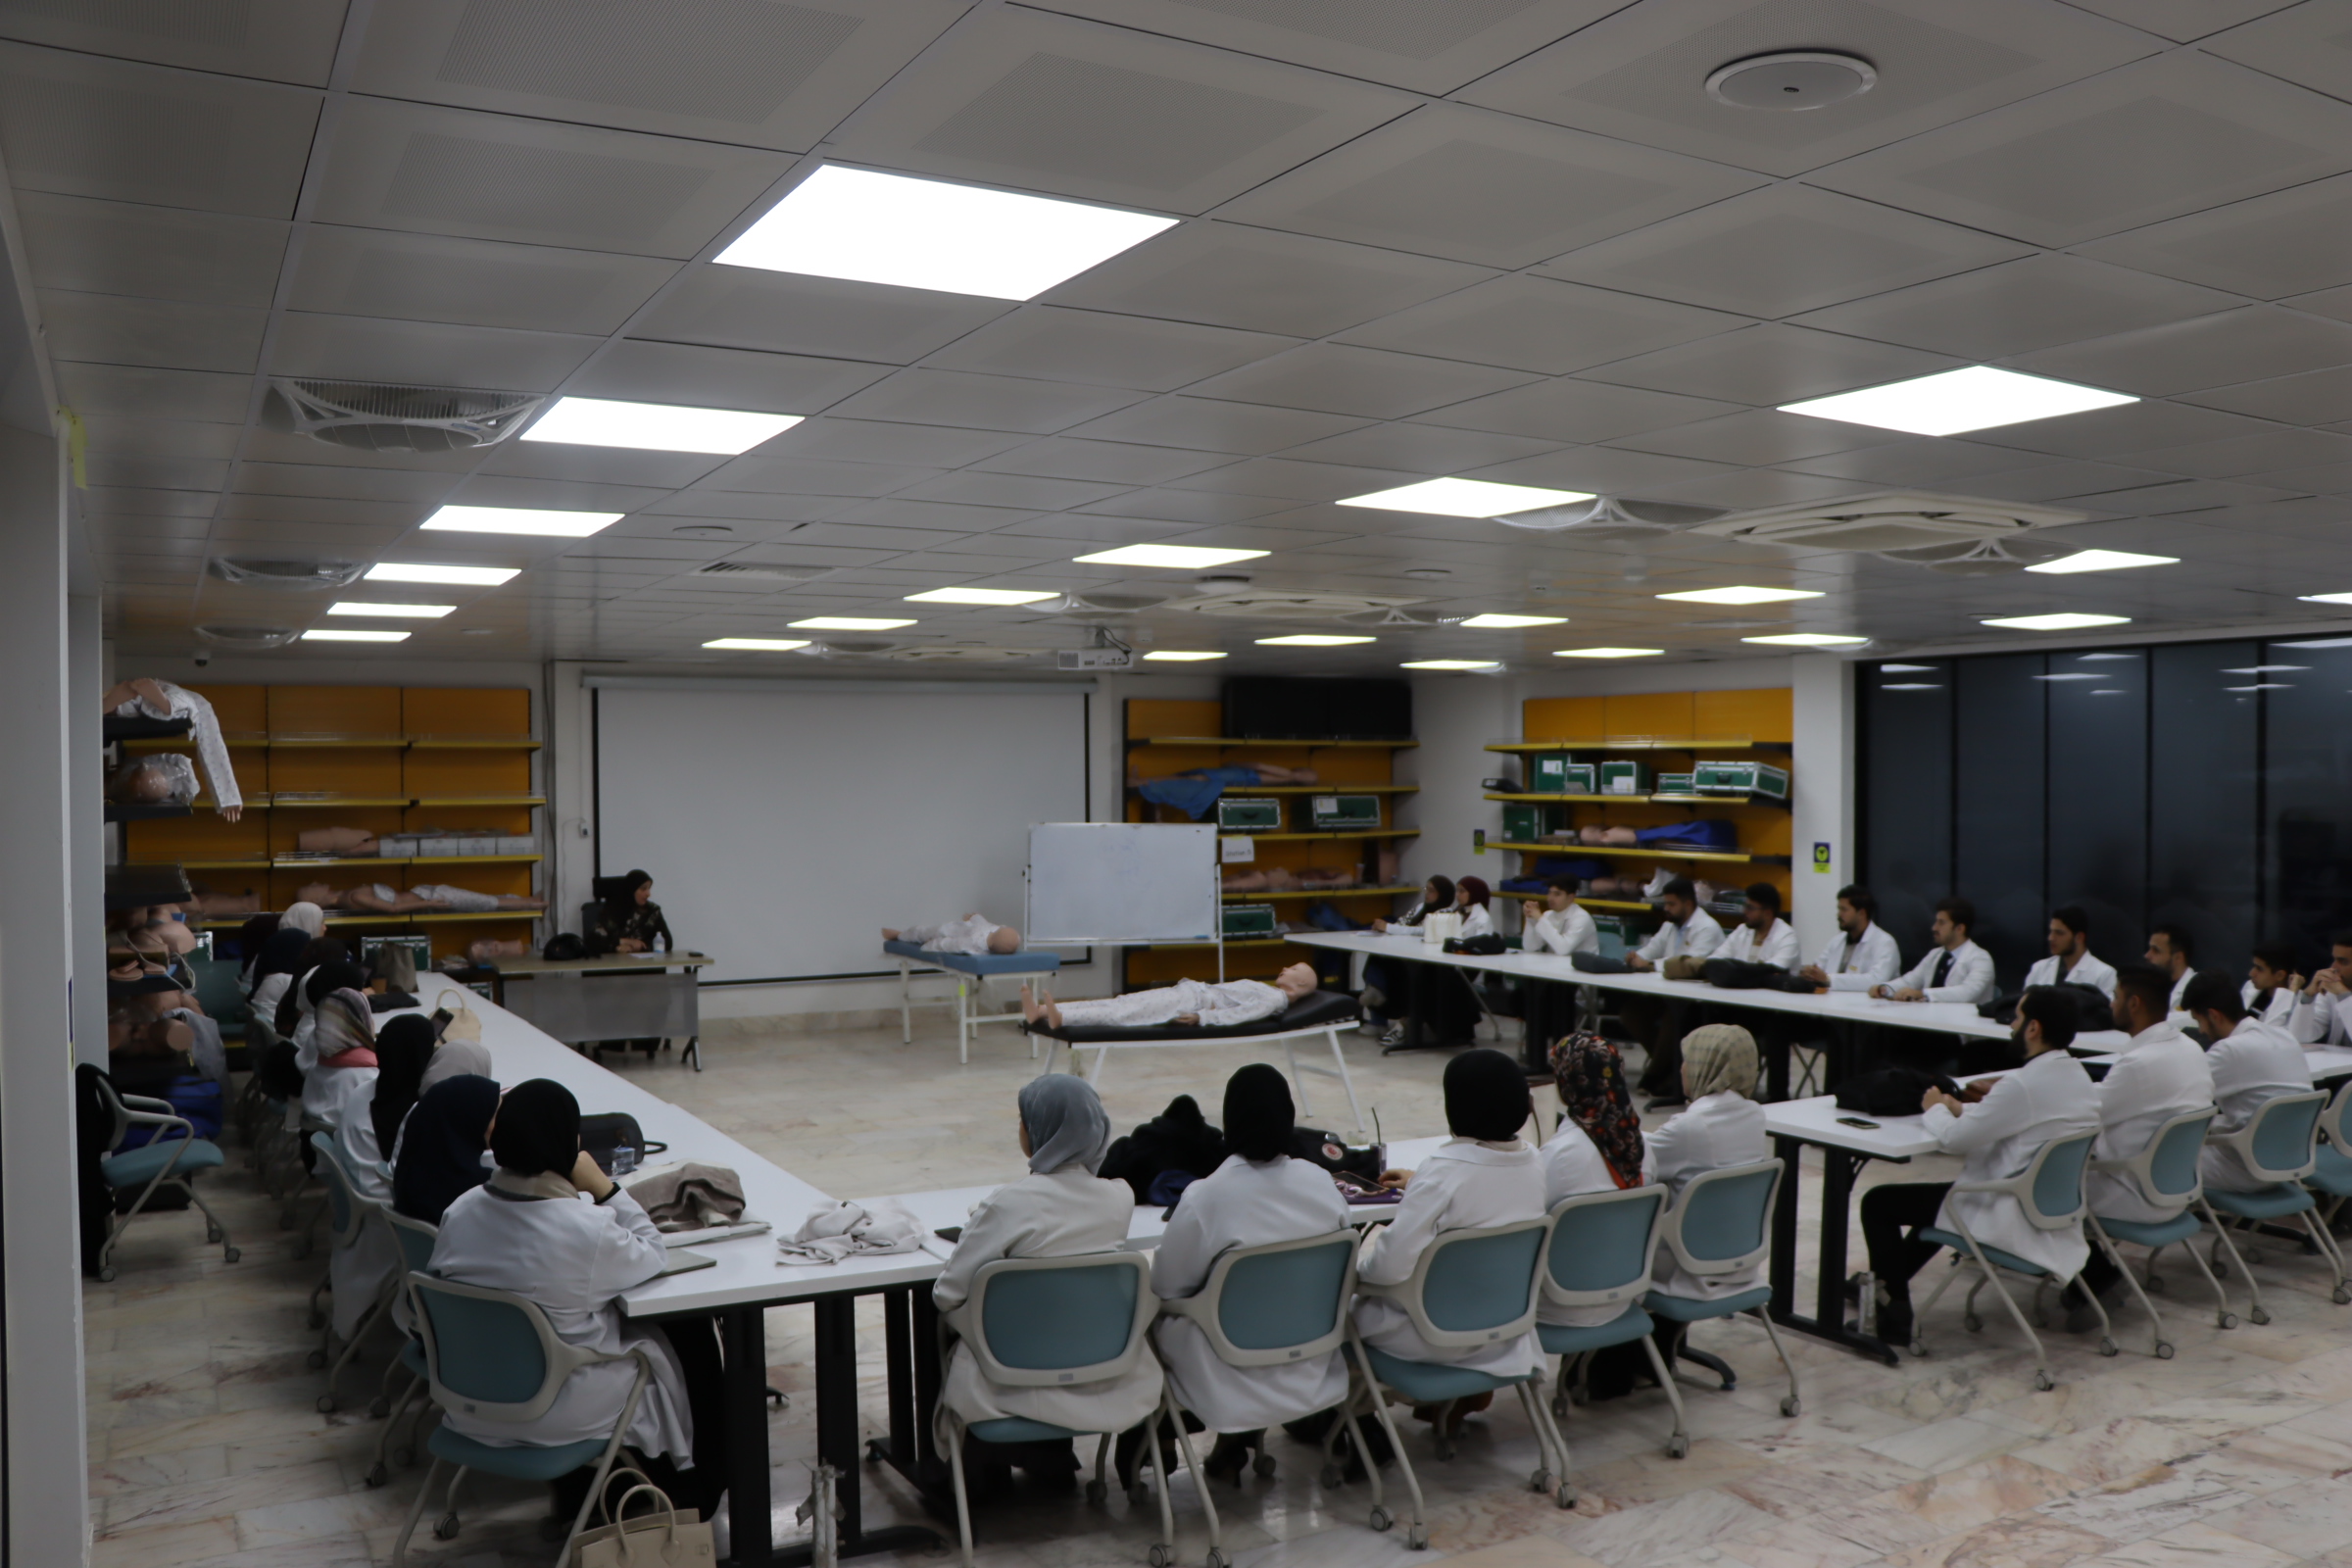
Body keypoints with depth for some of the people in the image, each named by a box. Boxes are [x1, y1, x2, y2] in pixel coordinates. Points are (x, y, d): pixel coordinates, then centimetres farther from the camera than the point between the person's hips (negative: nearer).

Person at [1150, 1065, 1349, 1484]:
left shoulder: (1204, 1198, -23)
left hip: (1232, 1377, -4)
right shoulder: (1321, 1183, -9)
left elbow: (1167, 1286, -11)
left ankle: (1234, 1438, 24)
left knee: (1155, 1319, 19)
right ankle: (1248, 1434, 22)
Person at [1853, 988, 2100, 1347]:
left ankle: (1894, 1315, 9)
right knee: (1944, 1196, 34)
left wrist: (1936, 1108, 0)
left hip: (2011, 1220, -10)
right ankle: (1884, 1283, 43)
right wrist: (1960, 1109, 11)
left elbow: (1953, 1139, -19)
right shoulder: (2080, 1077, 2)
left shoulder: (2023, 1085, -26)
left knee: (1878, 1203, 1)